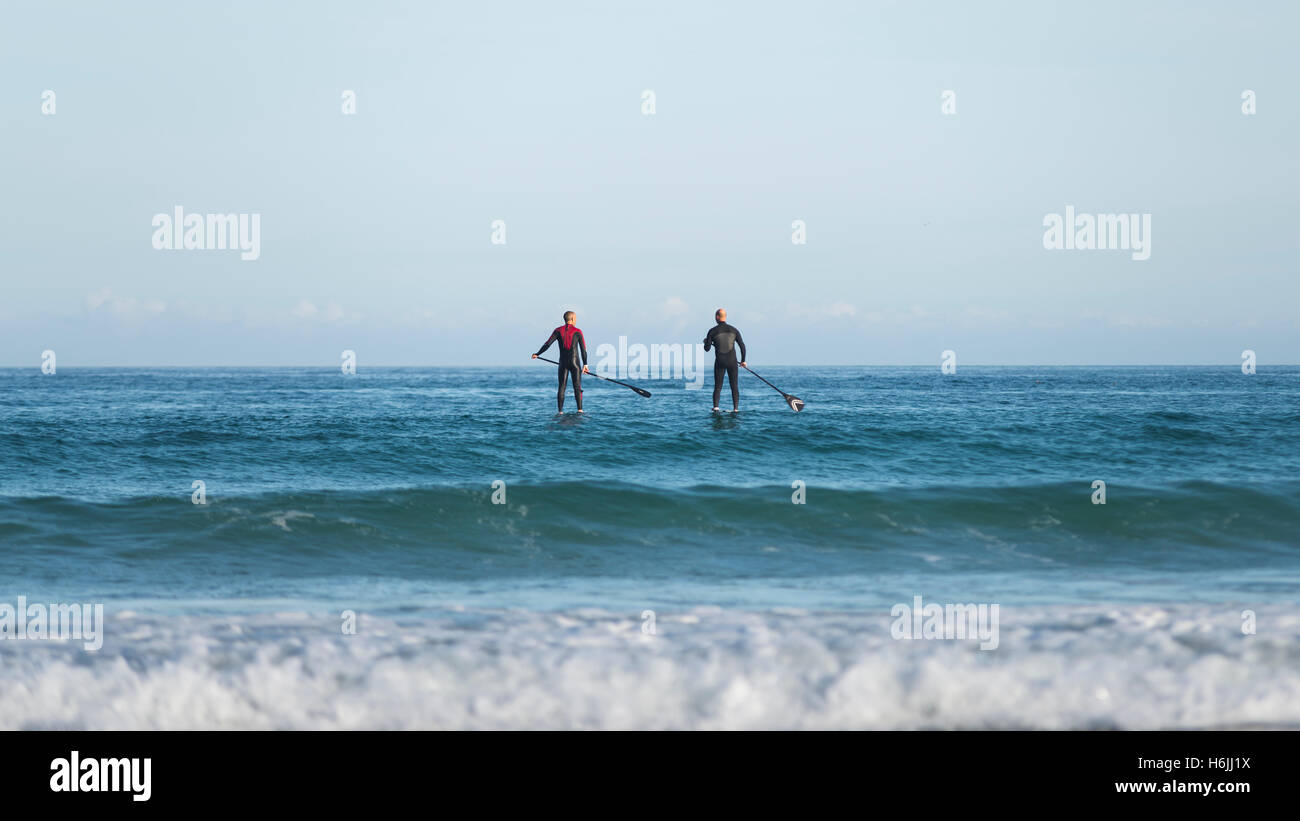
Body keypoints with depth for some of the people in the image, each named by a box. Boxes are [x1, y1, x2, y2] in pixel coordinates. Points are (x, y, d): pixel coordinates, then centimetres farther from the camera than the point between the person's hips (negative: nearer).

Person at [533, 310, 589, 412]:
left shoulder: (558, 331, 5)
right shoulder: (577, 331, 1)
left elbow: (548, 344, -2)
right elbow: (583, 349, -1)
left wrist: (537, 354, 7)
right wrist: (585, 364, 3)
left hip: (563, 362, 2)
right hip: (575, 362, -2)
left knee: (561, 387, 5)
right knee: (577, 387, -1)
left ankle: (560, 411, -1)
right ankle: (580, 409, -11)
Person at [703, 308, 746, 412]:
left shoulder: (712, 331, -5)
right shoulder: (734, 330, 2)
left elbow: (707, 348, -2)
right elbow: (742, 345, 2)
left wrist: (706, 342, 21)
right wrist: (743, 360, 13)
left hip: (720, 362, -1)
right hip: (732, 362, 1)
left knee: (717, 387, 6)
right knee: (734, 387, 8)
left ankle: (715, 406, -12)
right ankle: (736, 408, -1)